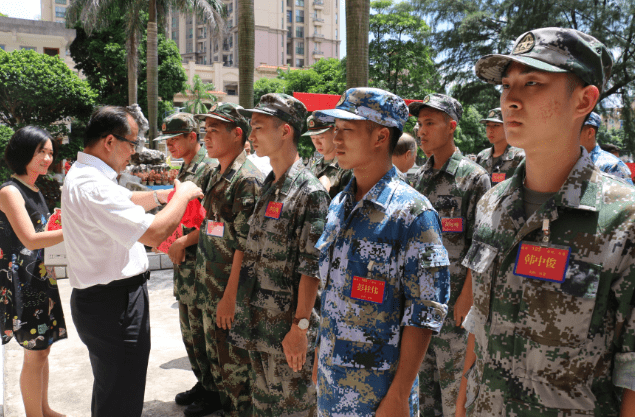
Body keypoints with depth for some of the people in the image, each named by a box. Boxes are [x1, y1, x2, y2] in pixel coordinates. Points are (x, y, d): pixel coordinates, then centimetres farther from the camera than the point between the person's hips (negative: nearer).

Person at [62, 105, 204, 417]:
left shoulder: (84, 175, 9)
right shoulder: (92, 186, -26)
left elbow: (125, 200, 26)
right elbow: (153, 233, -29)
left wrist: (161, 195, 14)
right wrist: (182, 195, -14)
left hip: (102, 300, 11)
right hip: (113, 306, -11)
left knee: (108, 391, 27)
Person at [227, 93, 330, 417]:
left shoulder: (310, 193, -16)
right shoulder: (266, 187, 10)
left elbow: (311, 269, -18)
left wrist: (300, 326, -19)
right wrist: (244, 312, 15)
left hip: (288, 328, -8)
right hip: (258, 325, 8)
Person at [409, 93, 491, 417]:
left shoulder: (474, 177, -10)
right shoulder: (419, 177, 9)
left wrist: (466, 297, -16)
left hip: (454, 299, -6)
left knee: (453, 382, 6)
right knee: (424, 377, 17)